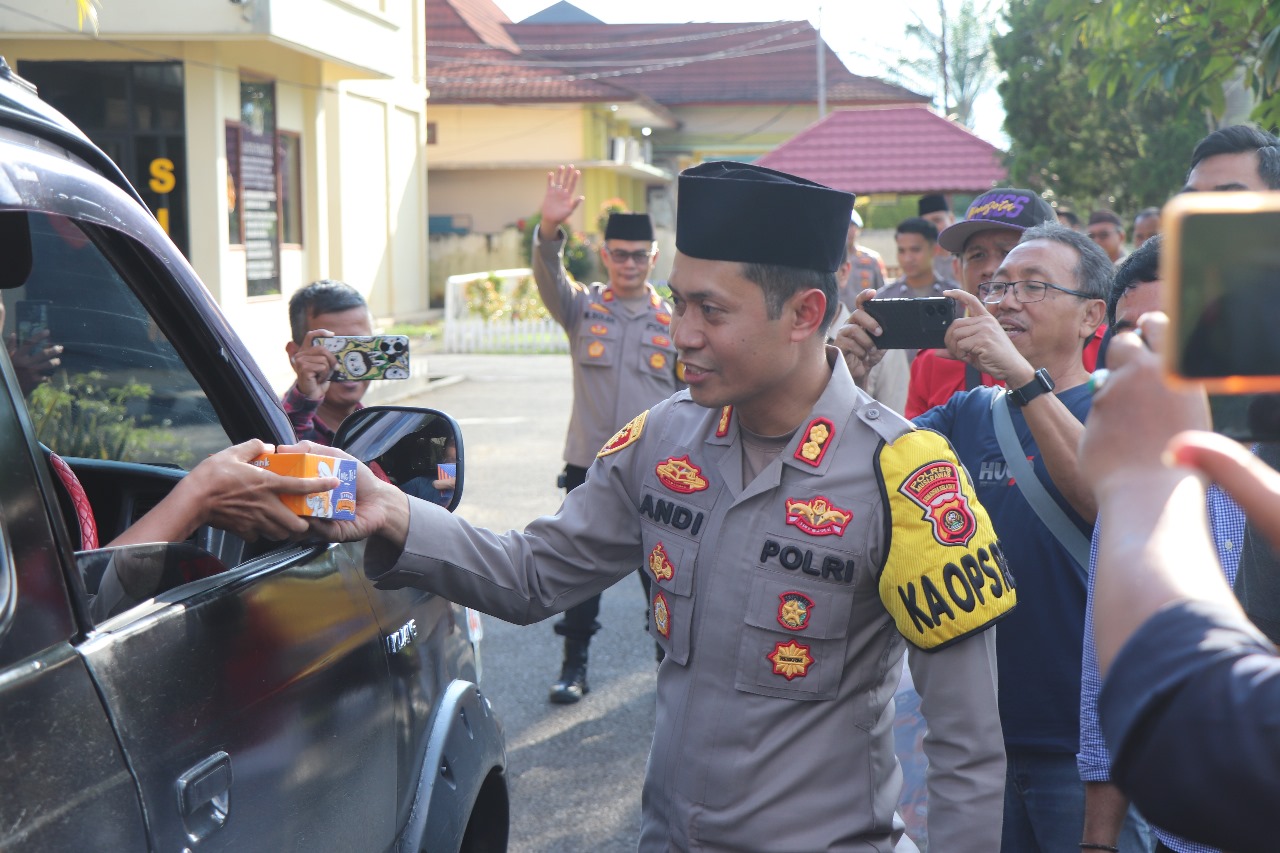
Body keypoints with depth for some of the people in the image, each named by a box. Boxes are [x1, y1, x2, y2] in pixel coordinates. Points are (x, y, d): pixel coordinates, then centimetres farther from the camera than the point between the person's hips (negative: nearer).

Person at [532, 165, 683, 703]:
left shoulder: (673, 321, 4)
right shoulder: (583, 307, 3)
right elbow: (549, 279, -18)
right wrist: (549, 229, -37)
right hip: (589, 463, 0)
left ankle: (672, 653, 26)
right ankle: (574, 664, 19)